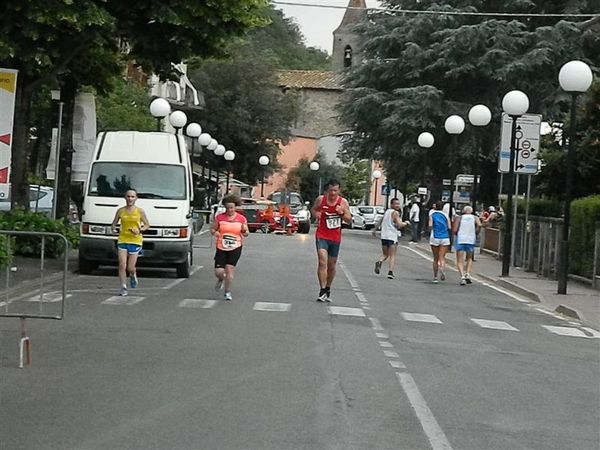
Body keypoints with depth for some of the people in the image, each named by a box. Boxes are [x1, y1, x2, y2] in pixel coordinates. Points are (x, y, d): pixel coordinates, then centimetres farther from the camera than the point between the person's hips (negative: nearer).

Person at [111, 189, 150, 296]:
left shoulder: (140, 211, -1)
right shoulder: (121, 211, 4)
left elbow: (147, 225, 7)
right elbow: (114, 223, 13)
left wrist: (140, 230, -12)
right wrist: (113, 228, -9)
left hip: (135, 241, -1)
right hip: (122, 240, 1)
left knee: (130, 268, 0)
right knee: (122, 265, -10)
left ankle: (133, 276, 35)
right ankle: (123, 288, -1)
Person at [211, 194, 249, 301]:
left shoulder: (241, 219, 2)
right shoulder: (219, 217, 1)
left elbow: (246, 232, 10)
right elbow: (212, 229, 9)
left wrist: (245, 232, -14)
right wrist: (215, 232, -14)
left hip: (235, 248, -1)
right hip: (221, 248, 1)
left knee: (229, 269, -10)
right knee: (218, 272, -4)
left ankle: (228, 293, 6)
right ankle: (221, 280, 34)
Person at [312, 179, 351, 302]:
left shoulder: (343, 202, -2)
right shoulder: (320, 199, -4)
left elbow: (349, 219, 1)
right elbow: (314, 210, 15)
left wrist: (342, 213, -18)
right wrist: (316, 214, -8)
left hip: (335, 238, 2)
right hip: (322, 236, -2)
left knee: (332, 265, 13)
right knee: (322, 261, -18)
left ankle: (328, 289, 32)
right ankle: (322, 291, -20)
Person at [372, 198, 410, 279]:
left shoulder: (387, 211, 14)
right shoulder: (395, 213, -9)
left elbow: (380, 221, 25)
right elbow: (399, 225, -17)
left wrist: (374, 229, 37)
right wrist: (406, 223, 1)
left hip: (384, 236, 6)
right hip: (392, 236, -6)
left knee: (385, 254, 16)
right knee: (392, 255, -1)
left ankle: (379, 262, -14)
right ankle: (390, 271, -15)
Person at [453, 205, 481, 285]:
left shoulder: (459, 218, 8)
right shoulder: (475, 218, 10)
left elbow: (454, 230, -2)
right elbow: (479, 225, -11)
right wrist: (475, 233, 4)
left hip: (460, 240, -1)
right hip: (471, 240, 1)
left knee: (460, 261, 2)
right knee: (469, 259, 20)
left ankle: (462, 276, -18)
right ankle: (467, 274, 1)